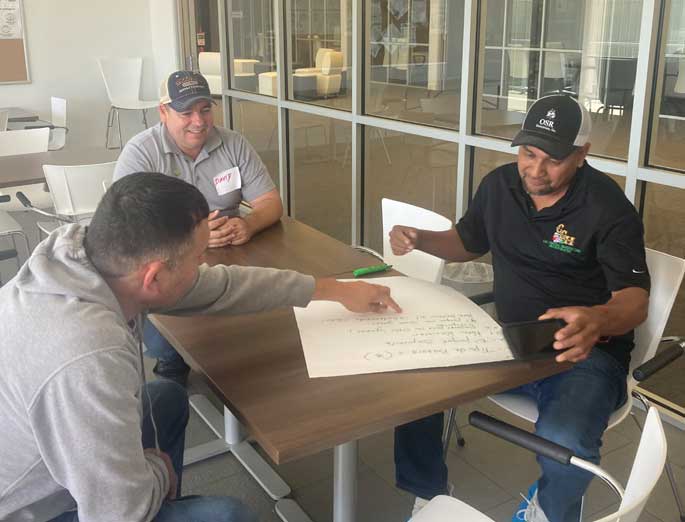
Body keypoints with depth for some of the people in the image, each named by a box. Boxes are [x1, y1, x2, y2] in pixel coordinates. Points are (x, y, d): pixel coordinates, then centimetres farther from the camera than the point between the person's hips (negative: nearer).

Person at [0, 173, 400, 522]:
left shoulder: (87, 255, -14)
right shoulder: (89, 357, -40)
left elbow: (219, 285, -3)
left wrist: (336, 290, 6)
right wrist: (158, 470, -8)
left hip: (36, 473, 8)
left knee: (167, 398, 20)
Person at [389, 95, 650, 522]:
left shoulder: (609, 209, -15)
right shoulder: (500, 185, 2)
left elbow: (635, 300, -20)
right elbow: (468, 242, 19)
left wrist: (597, 320, -45)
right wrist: (420, 239, -3)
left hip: (585, 351, -5)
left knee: (564, 441, -35)